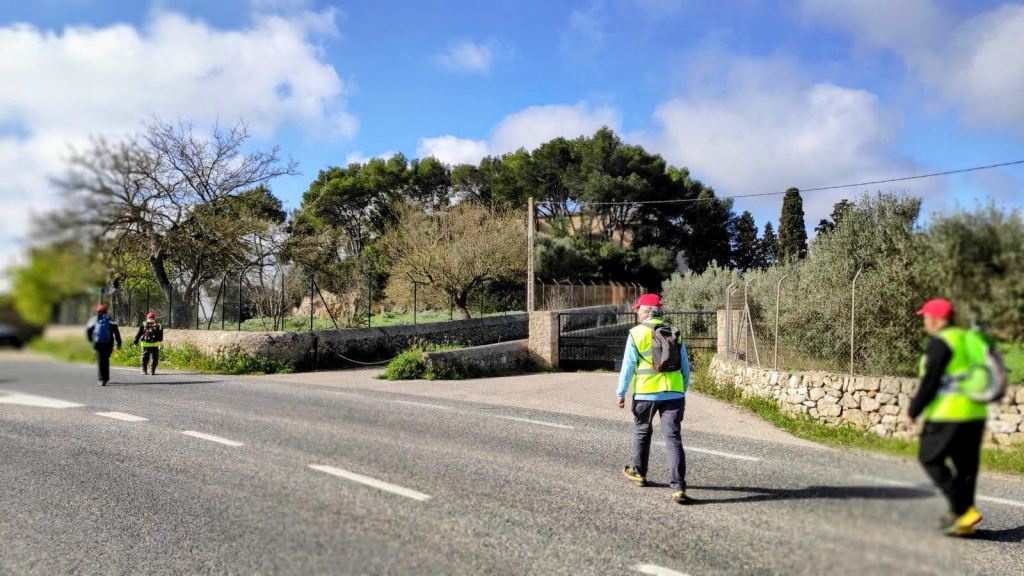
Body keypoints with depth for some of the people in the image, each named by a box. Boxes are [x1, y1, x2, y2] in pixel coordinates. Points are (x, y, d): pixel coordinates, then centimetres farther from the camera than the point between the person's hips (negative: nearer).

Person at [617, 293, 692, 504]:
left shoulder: (637, 333, -3)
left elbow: (628, 366, -5)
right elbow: (685, 368, 12)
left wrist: (621, 393, 3)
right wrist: (682, 392, 23)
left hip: (645, 393, -2)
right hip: (673, 393, 2)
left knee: (642, 433, 20)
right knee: (673, 439, -2)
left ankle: (639, 473, 36)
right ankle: (678, 488, -10)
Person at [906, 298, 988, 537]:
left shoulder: (940, 342, -12)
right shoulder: (969, 338, 13)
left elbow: (929, 382, -15)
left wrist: (913, 412, -7)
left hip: (949, 414, -8)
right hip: (976, 413, 8)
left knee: (930, 459, 4)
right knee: (966, 465, 13)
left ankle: (963, 510, -4)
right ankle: (963, 519, 18)